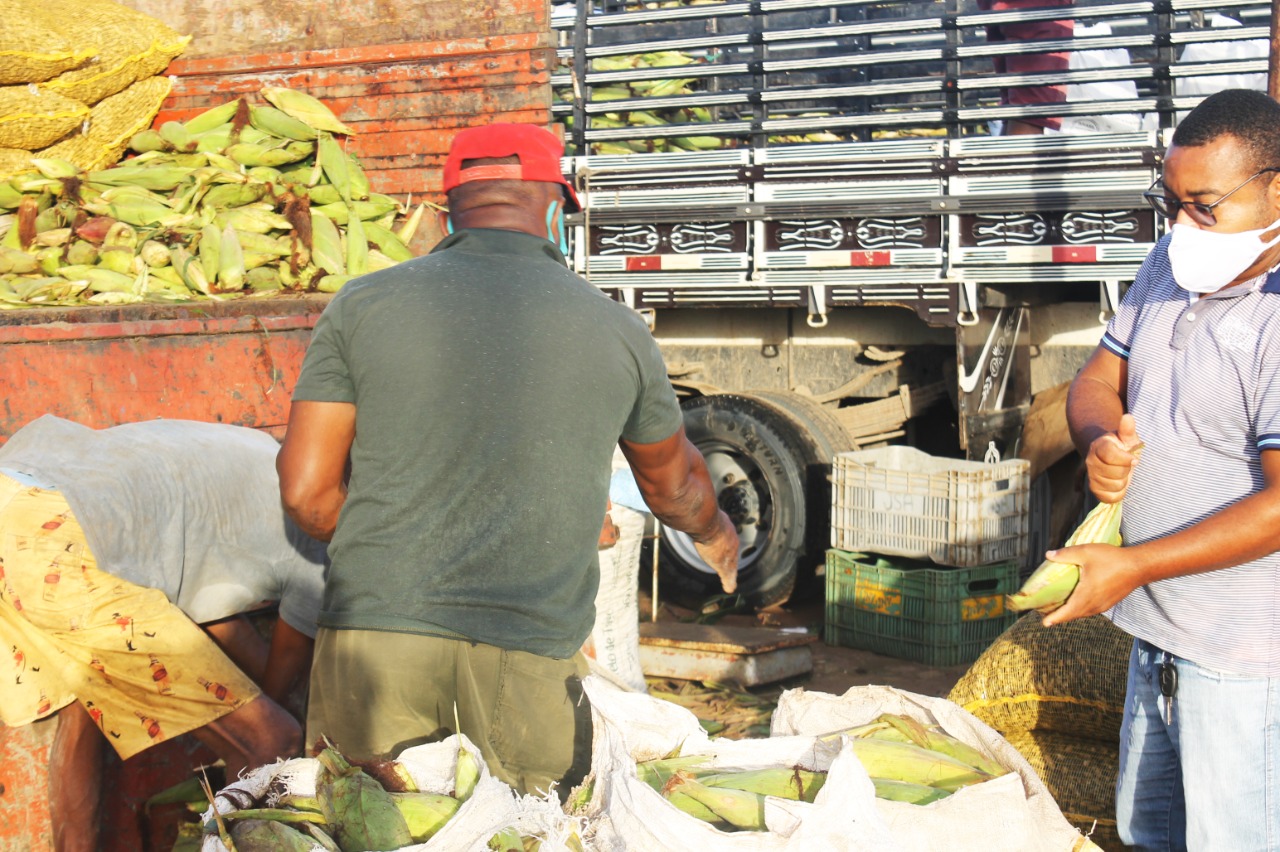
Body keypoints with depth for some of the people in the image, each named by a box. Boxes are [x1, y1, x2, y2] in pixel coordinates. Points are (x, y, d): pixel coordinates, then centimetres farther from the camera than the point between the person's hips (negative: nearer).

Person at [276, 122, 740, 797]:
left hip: (374, 633, 1)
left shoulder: (362, 305, 3)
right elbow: (672, 484, 23)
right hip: (530, 656, 0)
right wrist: (714, 531, 46)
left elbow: (305, 491, 2)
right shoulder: (616, 330, 7)